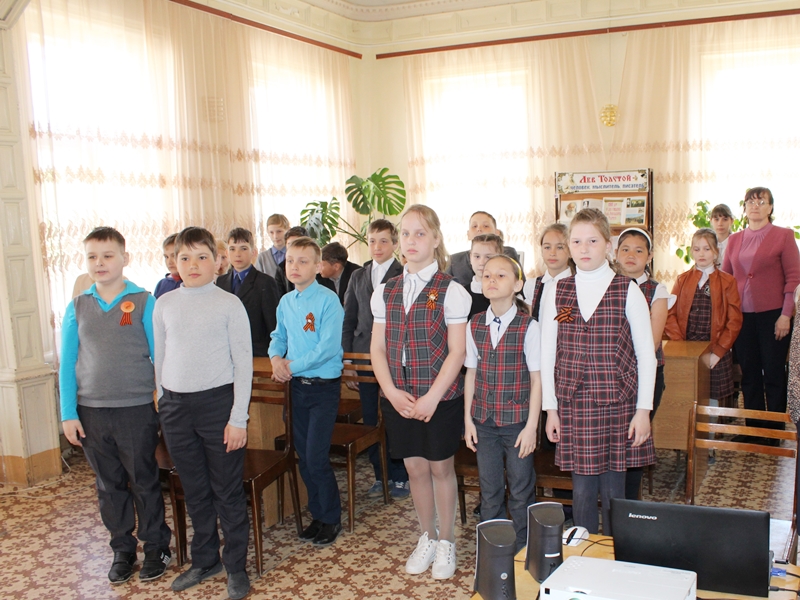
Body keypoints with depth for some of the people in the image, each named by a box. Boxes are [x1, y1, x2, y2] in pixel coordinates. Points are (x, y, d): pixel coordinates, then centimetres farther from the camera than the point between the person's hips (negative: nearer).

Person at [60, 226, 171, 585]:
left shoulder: (144, 303, -5)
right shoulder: (77, 308, 3)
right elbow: (67, 364, 5)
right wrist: (68, 414, 1)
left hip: (136, 409, -3)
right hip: (91, 411, 3)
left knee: (144, 481, 7)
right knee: (109, 485, 13)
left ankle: (156, 548, 23)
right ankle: (122, 550, 28)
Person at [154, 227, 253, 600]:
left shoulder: (229, 305, -5)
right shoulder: (164, 305, 6)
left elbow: (243, 363, -5)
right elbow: (160, 358, 13)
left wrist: (238, 418, -9)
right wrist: (164, 404, 11)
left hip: (218, 401, -4)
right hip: (175, 405, 4)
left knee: (227, 490, 4)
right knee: (194, 490, 15)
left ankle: (235, 567, 19)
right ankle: (204, 561, 31)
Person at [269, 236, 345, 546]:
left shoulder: (328, 300, -14)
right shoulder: (286, 302, 7)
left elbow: (329, 346, -20)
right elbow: (279, 337, 18)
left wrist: (293, 366, -16)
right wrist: (276, 358, -3)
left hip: (324, 387, -6)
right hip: (298, 386, 7)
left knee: (316, 458, -6)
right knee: (304, 457, 13)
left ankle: (331, 519, 13)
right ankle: (318, 515, 29)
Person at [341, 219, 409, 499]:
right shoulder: (358, 277, 12)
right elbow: (348, 321, 12)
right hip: (365, 359, 5)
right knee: (371, 421, 10)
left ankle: (400, 477, 19)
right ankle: (381, 475, 25)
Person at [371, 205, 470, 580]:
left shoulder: (451, 291, -7)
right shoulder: (385, 292, 6)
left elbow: (456, 352, -10)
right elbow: (378, 348, 6)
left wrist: (431, 398, -16)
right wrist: (392, 392, -8)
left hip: (441, 397, -4)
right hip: (399, 398, 4)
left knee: (440, 466, 7)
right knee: (415, 466, 12)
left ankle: (446, 542, 25)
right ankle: (427, 538, 30)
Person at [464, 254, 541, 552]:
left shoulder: (528, 327, -9)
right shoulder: (475, 325, 2)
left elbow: (537, 379, -8)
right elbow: (471, 374, 7)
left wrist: (531, 426, -10)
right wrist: (468, 419, 5)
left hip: (518, 419, -3)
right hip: (484, 419, 3)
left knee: (521, 489, 7)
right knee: (489, 488, 12)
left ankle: (522, 550, 24)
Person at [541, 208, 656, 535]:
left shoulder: (627, 291, -2)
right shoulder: (556, 293, 4)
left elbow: (646, 354, -1)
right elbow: (547, 354, 6)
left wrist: (643, 409, -5)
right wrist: (550, 409, 4)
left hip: (618, 404, -1)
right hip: (573, 405, 2)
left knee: (613, 491, 6)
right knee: (582, 490, 7)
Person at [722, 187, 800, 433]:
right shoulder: (734, 239, 11)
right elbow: (725, 277, 13)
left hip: (772, 314, -4)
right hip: (741, 316, 4)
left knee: (774, 373, 2)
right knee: (749, 373, 9)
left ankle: (775, 431, 12)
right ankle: (753, 428, 19)